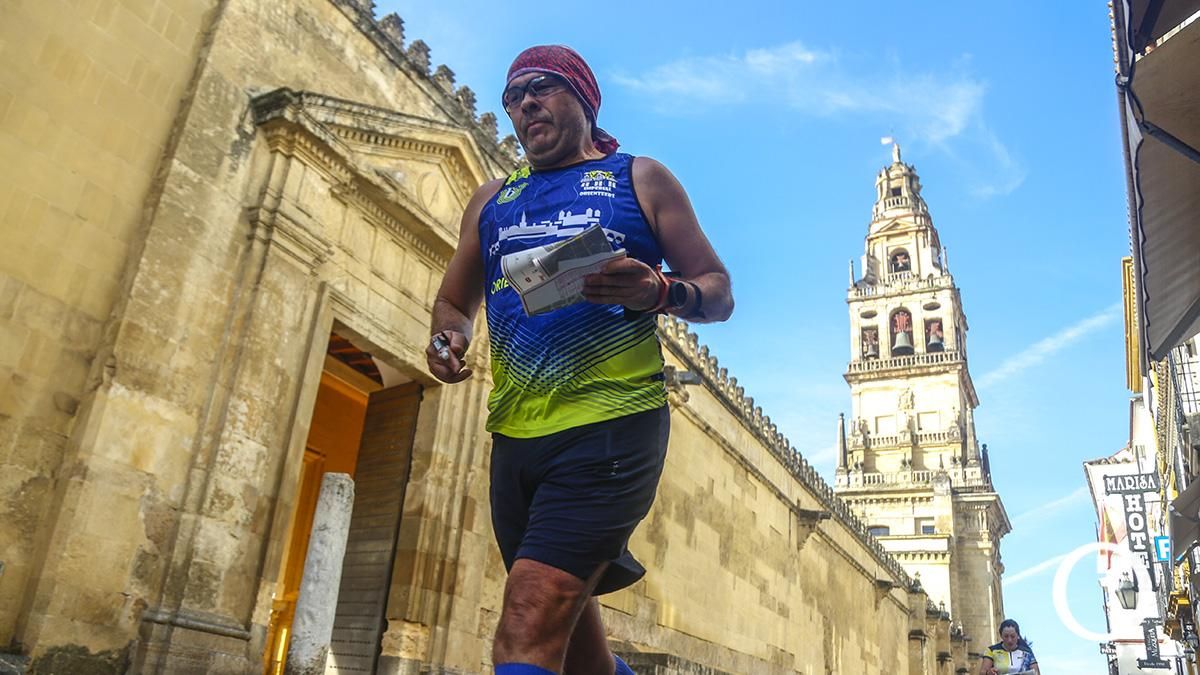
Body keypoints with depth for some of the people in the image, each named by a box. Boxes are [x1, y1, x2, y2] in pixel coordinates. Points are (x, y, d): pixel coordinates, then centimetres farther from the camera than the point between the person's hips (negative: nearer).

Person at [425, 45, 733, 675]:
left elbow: (718, 292, 6)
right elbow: (453, 301, 25)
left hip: (612, 426, -5)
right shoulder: (492, 198, 20)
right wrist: (449, 337, 0)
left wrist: (658, 291, -17)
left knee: (529, 622, -18)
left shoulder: (640, 179, 8)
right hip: (515, 434, 6)